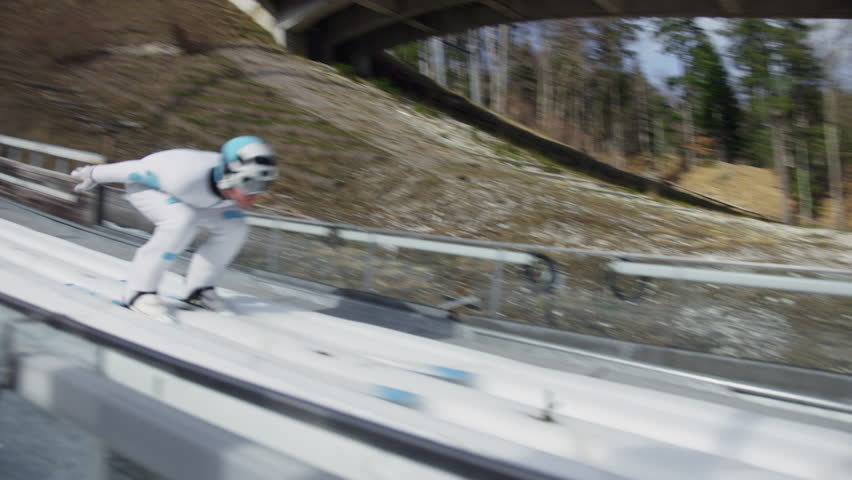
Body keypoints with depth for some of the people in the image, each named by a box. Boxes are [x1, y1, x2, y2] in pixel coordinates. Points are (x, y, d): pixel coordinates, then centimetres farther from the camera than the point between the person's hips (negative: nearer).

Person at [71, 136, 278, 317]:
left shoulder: (244, 182, -27)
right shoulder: (187, 178, -44)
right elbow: (135, 170, -28)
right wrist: (94, 174, -12)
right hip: (144, 186, -6)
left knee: (234, 227, -11)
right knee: (182, 221, -34)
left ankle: (198, 288, 6)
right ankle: (139, 291, -21)